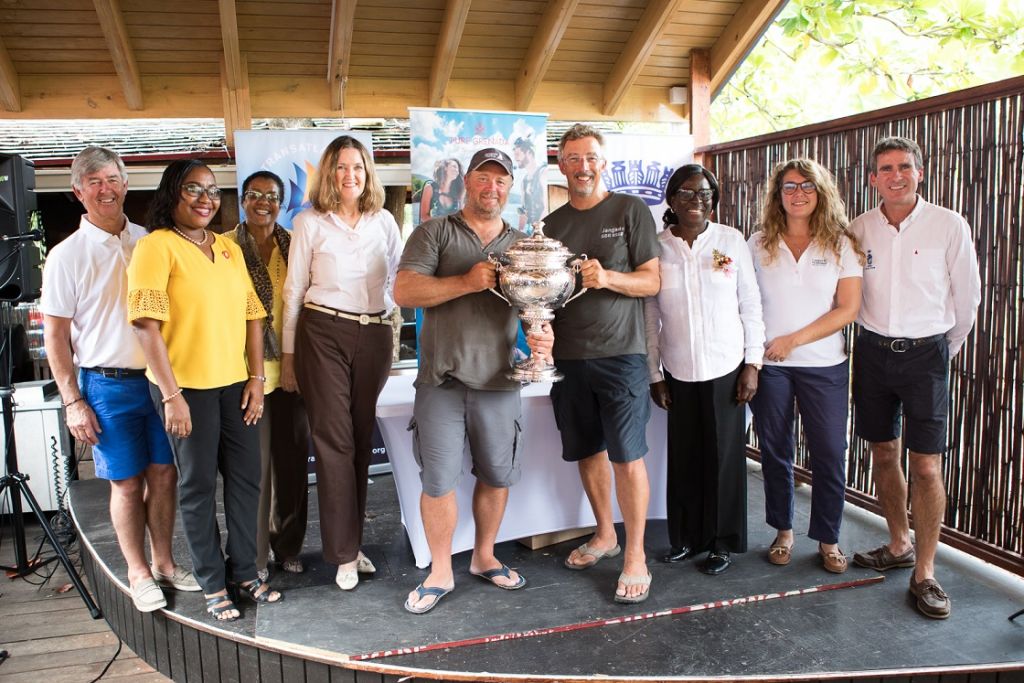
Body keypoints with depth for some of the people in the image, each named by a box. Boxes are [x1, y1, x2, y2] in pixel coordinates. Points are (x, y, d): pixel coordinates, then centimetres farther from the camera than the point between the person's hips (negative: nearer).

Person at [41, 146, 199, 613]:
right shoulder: (67, 255, -5)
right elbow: (55, 336, -3)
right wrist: (72, 402, -7)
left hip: (161, 378, 3)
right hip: (108, 385, -3)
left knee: (163, 474, 9)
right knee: (127, 483, 6)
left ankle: (164, 561, 26)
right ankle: (138, 572, 22)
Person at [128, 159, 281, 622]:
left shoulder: (229, 249, 11)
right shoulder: (156, 246, -8)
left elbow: (252, 315, 11)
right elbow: (147, 324, -14)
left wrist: (256, 378, 3)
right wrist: (171, 395, -18)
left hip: (235, 383, 6)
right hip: (187, 387, -6)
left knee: (246, 477, 11)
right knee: (198, 485, 7)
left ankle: (244, 572, 28)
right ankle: (213, 585, 21)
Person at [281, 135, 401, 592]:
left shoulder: (384, 221, 9)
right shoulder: (309, 223, 1)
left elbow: (397, 280, 14)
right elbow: (294, 291, 2)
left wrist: (391, 336, 9)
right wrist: (288, 353, 1)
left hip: (375, 335, 3)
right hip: (324, 334, -3)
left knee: (362, 439, 8)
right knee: (334, 440, -2)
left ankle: (352, 540, 21)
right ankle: (345, 553, 7)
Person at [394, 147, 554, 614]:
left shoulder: (520, 244, 12)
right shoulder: (434, 233, 2)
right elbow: (404, 291, -9)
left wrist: (541, 333, -15)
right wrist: (468, 281, -19)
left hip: (498, 379, 3)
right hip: (442, 380, -3)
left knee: (497, 475, 12)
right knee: (438, 481, 1)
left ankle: (484, 557, 33)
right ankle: (440, 574, 19)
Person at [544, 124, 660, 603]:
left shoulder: (630, 210, 1)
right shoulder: (552, 224, 13)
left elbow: (651, 281, -3)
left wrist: (608, 278, -21)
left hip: (620, 352, -4)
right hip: (568, 356, 5)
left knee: (627, 454, -4)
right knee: (587, 451, 12)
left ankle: (635, 554, 9)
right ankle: (604, 535, 31)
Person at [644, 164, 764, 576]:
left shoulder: (731, 241, -1)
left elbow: (750, 305, 2)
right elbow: (650, 317, 3)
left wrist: (753, 363, -3)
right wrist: (655, 375, 3)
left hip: (726, 368, -1)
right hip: (679, 372, 1)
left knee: (724, 455, 6)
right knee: (683, 456, 8)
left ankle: (722, 541, 22)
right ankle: (686, 535, 26)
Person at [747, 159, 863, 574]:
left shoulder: (840, 245, 1)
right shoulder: (758, 245, 4)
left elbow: (848, 309, -5)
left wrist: (793, 340, -13)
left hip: (824, 365, 0)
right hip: (768, 365, 1)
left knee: (829, 454, 3)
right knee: (775, 451, 9)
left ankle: (828, 538, 20)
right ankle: (783, 531, 27)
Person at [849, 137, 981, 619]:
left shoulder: (949, 226, -7)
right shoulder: (860, 229, 1)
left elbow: (967, 297, 4)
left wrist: (946, 348, 12)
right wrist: (877, 333, 15)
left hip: (926, 353, -3)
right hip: (873, 350, 3)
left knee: (926, 465, -5)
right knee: (883, 454, 11)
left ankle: (924, 574, 6)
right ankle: (899, 546, 29)